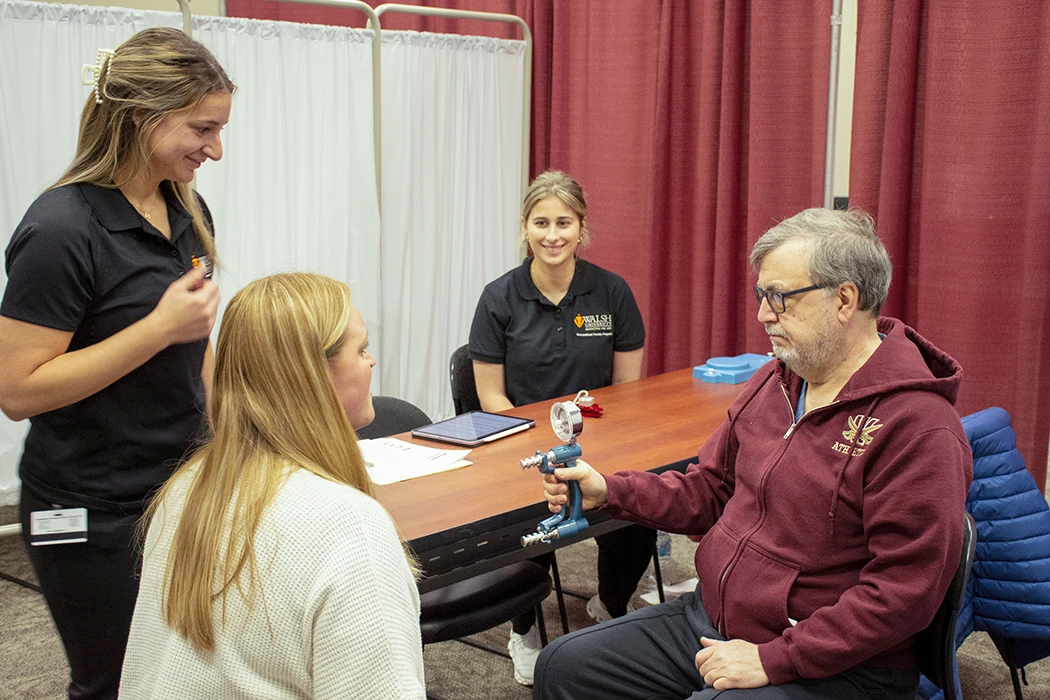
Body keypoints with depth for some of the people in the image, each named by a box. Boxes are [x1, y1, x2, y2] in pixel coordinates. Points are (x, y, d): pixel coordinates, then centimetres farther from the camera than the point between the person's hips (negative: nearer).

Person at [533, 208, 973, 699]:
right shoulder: (775, 380, 7)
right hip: (711, 619, 8)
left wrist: (772, 660, -21)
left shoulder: (917, 424, -20)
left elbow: (903, 591, -23)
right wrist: (608, 492, 1)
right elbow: (709, 489, 16)